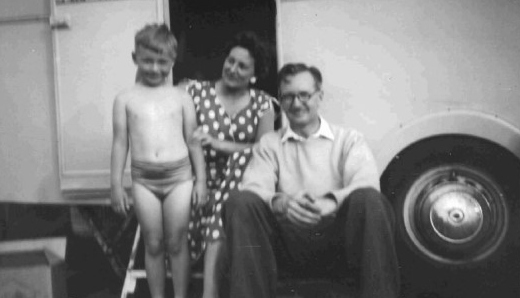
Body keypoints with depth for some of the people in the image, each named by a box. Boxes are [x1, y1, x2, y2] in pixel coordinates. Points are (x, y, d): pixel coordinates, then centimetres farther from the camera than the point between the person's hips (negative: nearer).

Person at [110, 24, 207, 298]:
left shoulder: (181, 98, 2)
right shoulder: (125, 99, 3)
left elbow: (194, 142, 4)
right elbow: (120, 143, 4)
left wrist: (201, 180, 1)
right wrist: (116, 185, 1)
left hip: (179, 176, -1)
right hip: (144, 179, 1)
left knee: (176, 244, 6)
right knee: (153, 245, 9)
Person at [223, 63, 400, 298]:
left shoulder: (349, 139, 14)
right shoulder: (269, 144, 17)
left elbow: (367, 185, -5)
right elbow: (253, 188, 0)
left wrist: (331, 201, -28)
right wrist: (280, 202, -25)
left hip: (337, 238, -1)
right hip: (289, 243, 1)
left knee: (369, 200, -31)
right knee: (239, 202, -25)